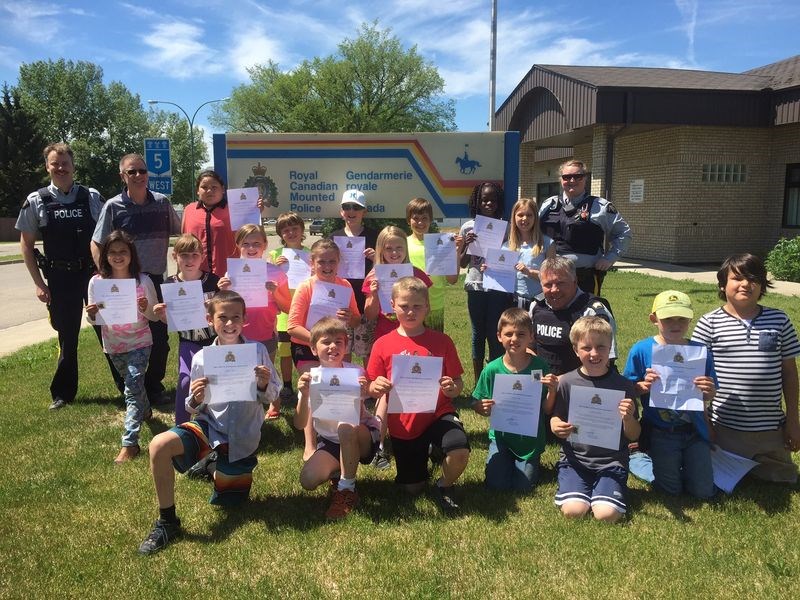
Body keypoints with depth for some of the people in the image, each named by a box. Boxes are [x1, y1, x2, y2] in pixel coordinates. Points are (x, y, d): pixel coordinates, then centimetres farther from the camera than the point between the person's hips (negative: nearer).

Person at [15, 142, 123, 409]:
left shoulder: (92, 197, 0)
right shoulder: (36, 201, 0)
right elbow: (26, 243, 4)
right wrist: (39, 283, -1)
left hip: (95, 273, 0)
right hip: (60, 279, 0)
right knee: (67, 337, 9)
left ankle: (126, 385, 20)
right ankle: (62, 393, 27)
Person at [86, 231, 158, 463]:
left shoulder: (143, 280, -13)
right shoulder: (97, 282, -7)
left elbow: (156, 315, -6)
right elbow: (94, 320, 0)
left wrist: (146, 309, -27)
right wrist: (92, 315, -22)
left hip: (139, 342, -3)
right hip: (114, 345, 4)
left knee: (133, 387, -12)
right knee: (134, 384, 22)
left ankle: (130, 442, -10)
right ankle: (145, 411, 51)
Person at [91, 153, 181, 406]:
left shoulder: (162, 202, 2)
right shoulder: (113, 207, -4)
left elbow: (180, 233, 13)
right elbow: (96, 245, 0)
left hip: (156, 279, 2)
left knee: (160, 336, 5)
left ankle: (154, 385, 23)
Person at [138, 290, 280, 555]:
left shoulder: (258, 351, -10)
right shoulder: (201, 359, -7)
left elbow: (271, 397, -2)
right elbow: (196, 410, 0)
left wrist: (264, 385, -24)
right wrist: (195, 401, -22)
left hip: (242, 437, 0)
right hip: (210, 426, 1)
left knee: (227, 502, 10)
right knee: (159, 444, -27)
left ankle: (231, 467, 43)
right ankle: (167, 521, -9)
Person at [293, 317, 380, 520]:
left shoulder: (355, 373, -15)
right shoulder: (311, 378, -8)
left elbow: (357, 418, -23)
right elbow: (300, 424, -17)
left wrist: (360, 394, -42)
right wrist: (304, 395, -34)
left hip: (362, 438, -2)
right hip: (329, 442, 3)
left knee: (346, 426, -36)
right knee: (308, 480, -21)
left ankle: (347, 490, -17)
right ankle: (339, 472, 13)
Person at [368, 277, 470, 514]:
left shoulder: (441, 341, -3)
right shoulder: (383, 344, -3)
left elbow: (458, 384, 1)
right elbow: (372, 389, 2)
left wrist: (452, 388, -22)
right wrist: (376, 387, -21)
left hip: (438, 414, -1)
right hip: (402, 424, 1)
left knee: (460, 452, -31)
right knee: (412, 487, 10)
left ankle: (444, 486, 5)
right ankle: (426, 452, 43)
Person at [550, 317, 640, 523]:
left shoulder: (623, 385, -1)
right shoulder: (566, 382, -2)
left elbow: (633, 436, 4)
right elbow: (555, 419, 8)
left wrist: (629, 418, -18)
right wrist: (556, 427, -15)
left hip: (611, 461, 0)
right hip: (574, 459, 0)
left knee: (607, 515, -22)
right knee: (573, 511, -22)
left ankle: (605, 491, 11)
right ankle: (577, 488, 11)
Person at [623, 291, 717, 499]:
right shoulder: (641, 350, -12)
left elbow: (708, 398, 2)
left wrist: (708, 391, -21)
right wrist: (644, 386, -27)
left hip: (694, 431, 3)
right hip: (660, 433, -2)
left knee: (703, 492, 8)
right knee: (672, 490, 7)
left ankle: (681, 464, 36)